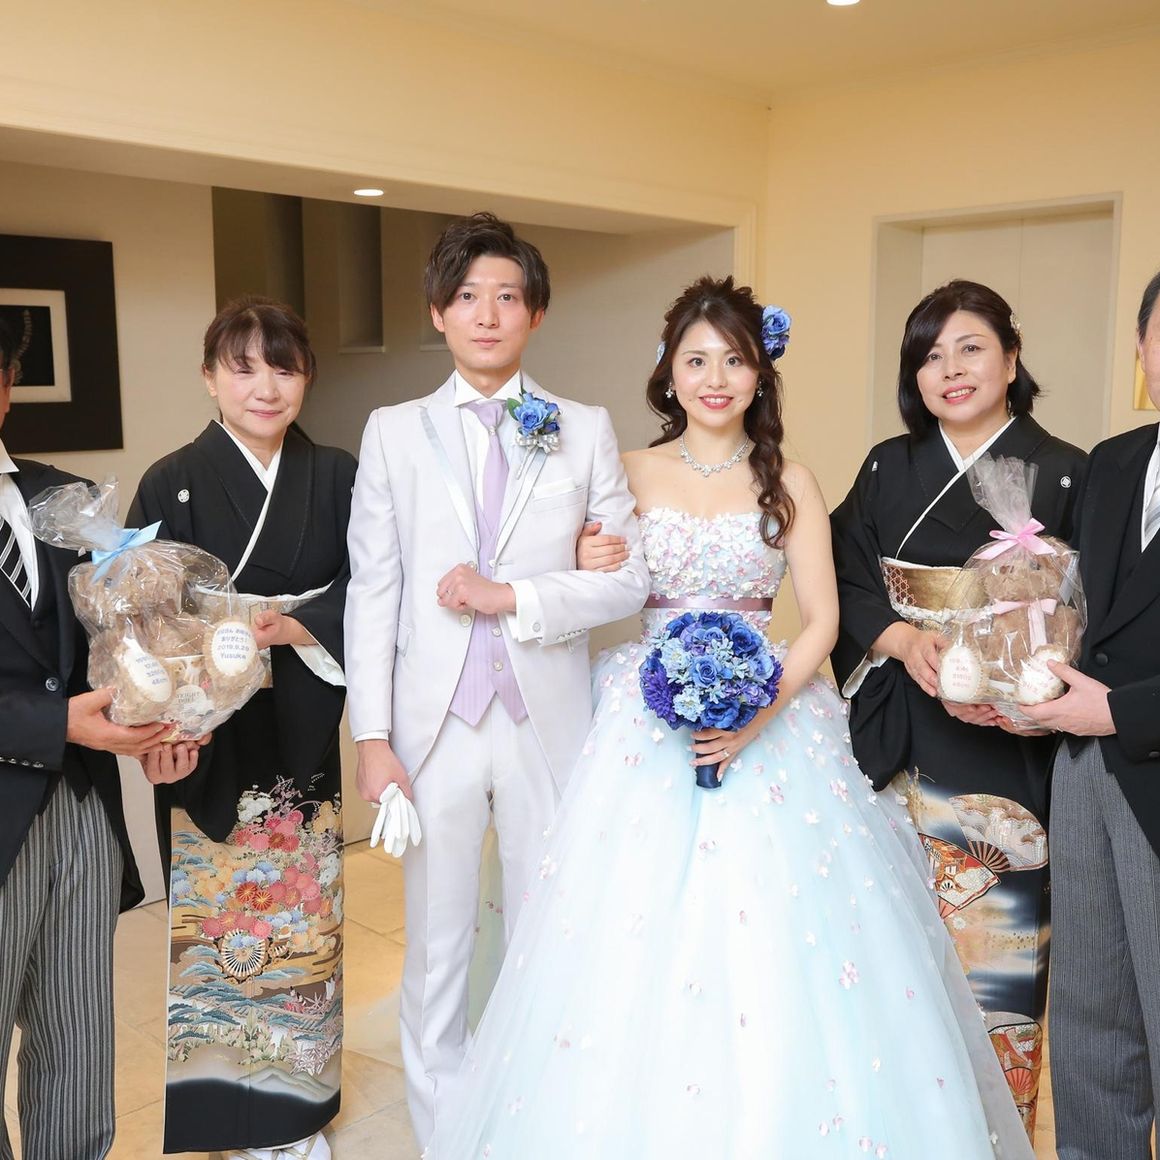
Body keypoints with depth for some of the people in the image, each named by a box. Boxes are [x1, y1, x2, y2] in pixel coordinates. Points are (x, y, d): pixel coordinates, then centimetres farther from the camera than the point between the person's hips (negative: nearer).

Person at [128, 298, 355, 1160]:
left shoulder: (337, 477, 2)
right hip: (208, 743, -2)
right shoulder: (173, 483, -5)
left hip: (305, 738, 3)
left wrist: (295, 626, -18)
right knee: (216, 926, 7)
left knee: (304, 925, 13)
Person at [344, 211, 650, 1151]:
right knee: (436, 941, 12)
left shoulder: (585, 430, 4)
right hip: (432, 722, 0)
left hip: (545, 721, 0)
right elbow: (372, 592, 0)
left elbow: (632, 578, -1)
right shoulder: (394, 431, 4)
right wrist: (371, 738, -5)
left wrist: (511, 598, -13)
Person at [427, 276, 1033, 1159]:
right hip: (645, 724, 1)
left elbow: (822, 620, -1)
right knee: (637, 948, 2)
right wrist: (593, 572, -15)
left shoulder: (789, 482, 2)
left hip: (767, 718, 0)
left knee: (777, 952, 1)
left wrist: (762, 712, -14)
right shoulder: (630, 474, 4)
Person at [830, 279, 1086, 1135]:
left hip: (1002, 749, -2)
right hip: (895, 736, 3)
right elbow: (848, 583, 6)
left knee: (997, 949, 0)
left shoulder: (1064, 475, -1)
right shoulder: (888, 468, 9)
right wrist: (904, 639, -12)